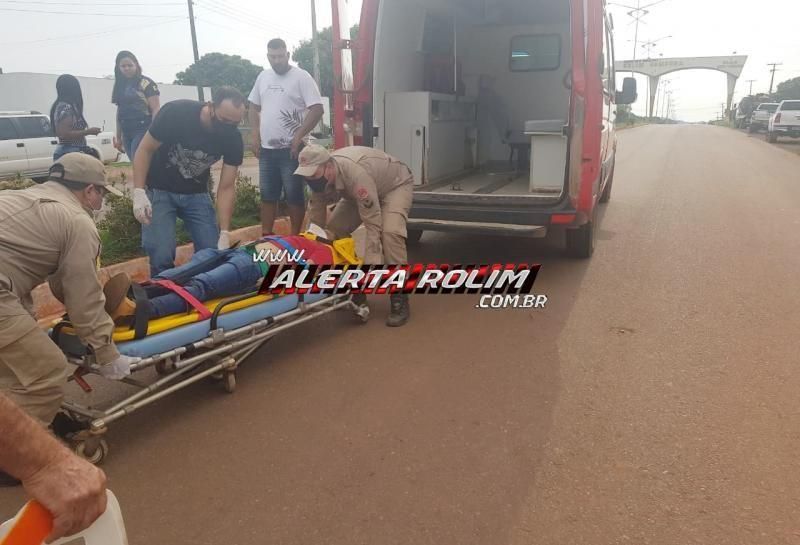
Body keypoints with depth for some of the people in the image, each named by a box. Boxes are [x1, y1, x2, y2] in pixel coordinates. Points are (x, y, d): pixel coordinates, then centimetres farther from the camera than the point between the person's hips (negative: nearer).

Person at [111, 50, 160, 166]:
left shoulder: (146, 84, -4)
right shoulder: (120, 86, 16)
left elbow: (156, 109, -9)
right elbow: (120, 112, 19)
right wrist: (118, 138, 18)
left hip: (143, 131, -7)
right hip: (127, 134, 7)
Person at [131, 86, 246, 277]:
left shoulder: (233, 139, -17)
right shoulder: (176, 113, -26)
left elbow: (226, 187, -13)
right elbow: (145, 150, -15)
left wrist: (225, 234, -20)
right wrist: (139, 193, -26)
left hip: (196, 193, 3)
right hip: (159, 190, -3)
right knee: (162, 256, -15)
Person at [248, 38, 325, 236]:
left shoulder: (301, 77, -7)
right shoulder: (263, 77, 11)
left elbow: (317, 109, -14)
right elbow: (254, 107, 19)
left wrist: (299, 136, -18)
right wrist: (255, 136, 7)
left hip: (290, 149, -6)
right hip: (266, 148, 6)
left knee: (294, 195, 1)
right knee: (267, 195, 11)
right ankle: (266, 236, 21)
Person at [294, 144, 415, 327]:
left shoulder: (356, 173, -42)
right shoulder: (320, 176, -20)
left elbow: (373, 224, -41)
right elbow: (316, 219, -8)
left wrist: (371, 268, -42)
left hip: (396, 184, -7)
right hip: (360, 191, 7)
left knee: (390, 232, -32)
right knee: (334, 229, -6)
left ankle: (400, 300, -22)